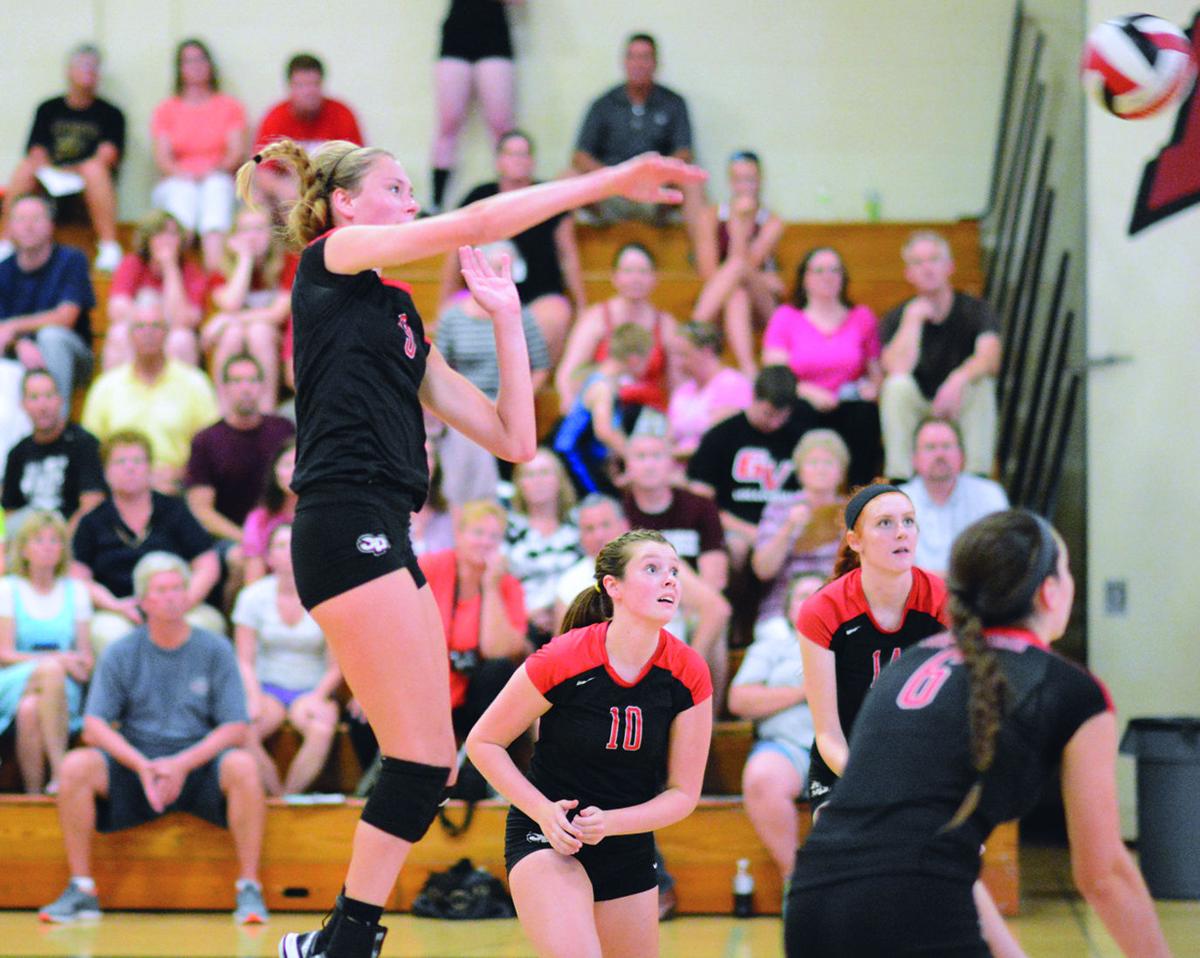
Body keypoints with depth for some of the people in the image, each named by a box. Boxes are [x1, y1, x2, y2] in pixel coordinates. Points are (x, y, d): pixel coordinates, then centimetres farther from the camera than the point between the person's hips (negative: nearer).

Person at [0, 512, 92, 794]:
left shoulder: (76, 590, 16)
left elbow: (86, 657, 12)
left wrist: (81, 664, -14)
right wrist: (57, 660, -15)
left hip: (65, 688, 2)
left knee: (30, 710, -36)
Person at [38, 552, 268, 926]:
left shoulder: (215, 650, 2)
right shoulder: (121, 654, 4)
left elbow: (235, 728, -4)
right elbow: (94, 726, -3)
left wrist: (182, 764, -20)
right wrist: (142, 765, -20)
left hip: (199, 766, -1)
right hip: (135, 766, 1)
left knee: (242, 765, -33)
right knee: (76, 765, -26)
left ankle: (249, 890, -23)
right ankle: (81, 890, -17)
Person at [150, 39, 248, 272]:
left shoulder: (230, 106, 16)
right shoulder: (166, 110, 17)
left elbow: (237, 152, 4)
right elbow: (162, 157, 5)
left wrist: (213, 172, -16)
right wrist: (181, 173, -17)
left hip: (218, 181, 0)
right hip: (178, 184, 0)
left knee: (217, 187, -37)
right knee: (184, 191, -36)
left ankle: (215, 266, -56)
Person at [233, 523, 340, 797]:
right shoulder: (254, 596, 1)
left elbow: (336, 666, 2)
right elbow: (244, 661, 1)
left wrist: (316, 698, -14)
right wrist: (254, 700, -15)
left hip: (313, 689, -1)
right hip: (268, 685, 1)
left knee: (321, 730, -35)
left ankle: (290, 794, -17)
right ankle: (276, 794, -13)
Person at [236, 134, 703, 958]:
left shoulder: (402, 321, 25)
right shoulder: (331, 261, 4)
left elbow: (513, 438, 20)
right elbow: (477, 223, -7)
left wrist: (506, 314, 20)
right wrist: (609, 182, -5)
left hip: (386, 540, 9)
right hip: (348, 524, -9)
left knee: (428, 765, 5)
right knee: (419, 760, -12)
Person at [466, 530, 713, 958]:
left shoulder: (688, 674, -10)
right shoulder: (560, 661, -20)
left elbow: (683, 793, -3)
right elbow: (483, 742, -7)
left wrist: (609, 823, -19)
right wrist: (542, 811, -19)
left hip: (630, 849, 5)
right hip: (547, 840, -5)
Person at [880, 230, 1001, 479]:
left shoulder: (976, 310, -3)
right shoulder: (898, 318, -1)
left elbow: (990, 359, -24)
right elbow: (897, 368, -21)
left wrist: (959, 378, -44)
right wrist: (913, 318, -18)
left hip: (963, 412, 0)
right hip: (916, 415, 0)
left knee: (980, 382, -29)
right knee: (897, 385, -28)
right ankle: (898, 481, -29)